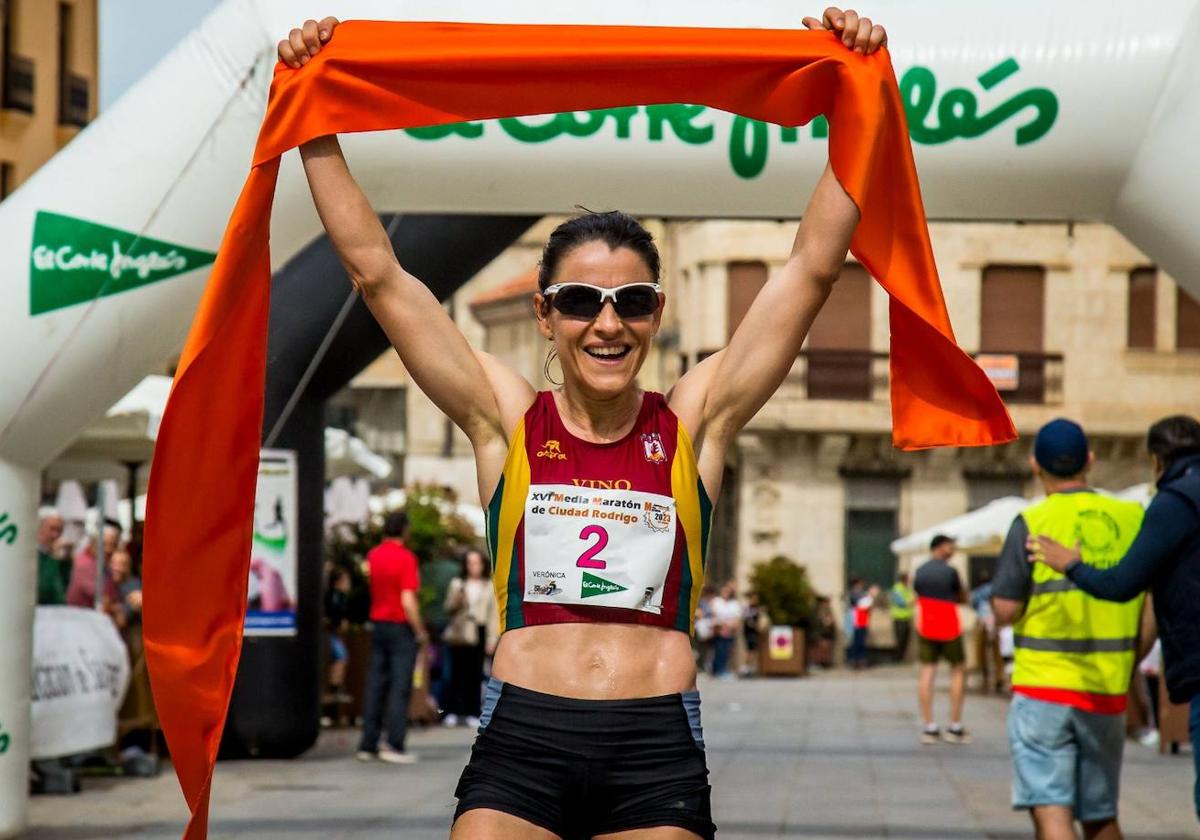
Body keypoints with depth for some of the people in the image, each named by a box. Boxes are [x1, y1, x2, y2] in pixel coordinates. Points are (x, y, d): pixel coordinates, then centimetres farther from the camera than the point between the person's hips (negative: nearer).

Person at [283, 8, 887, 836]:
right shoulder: (505, 420, 6)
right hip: (521, 739, 0)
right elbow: (377, 271, 4)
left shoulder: (696, 422, 6)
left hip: (657, 748, 0)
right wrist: (316, 124, 1)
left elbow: (813, 269, 4)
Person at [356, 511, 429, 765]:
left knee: (374, 685, 9)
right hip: (401, 627, -6)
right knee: (400, 687, -4)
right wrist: (420, 631, -11)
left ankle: (368, 745, 9)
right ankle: (394, 745, -8)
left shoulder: (373, 555, 6)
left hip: (377, 624, 6)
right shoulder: (405, 558, -14)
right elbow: (408, 601, -19)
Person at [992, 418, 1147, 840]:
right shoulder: (1134, 519, 3)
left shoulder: (1032, 523, -7)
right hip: (1109, 692, 4)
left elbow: (1005, 610, -8)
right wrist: (1131, 664, 13)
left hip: (1044, 687, -4)